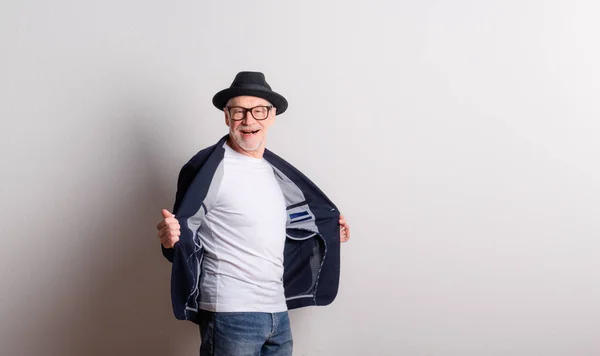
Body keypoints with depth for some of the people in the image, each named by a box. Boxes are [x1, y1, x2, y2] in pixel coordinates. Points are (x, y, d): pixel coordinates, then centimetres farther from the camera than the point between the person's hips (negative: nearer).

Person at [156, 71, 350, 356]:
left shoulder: (276, 170, 13)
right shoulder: (210, 168, -9)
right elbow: (185, 232, -11)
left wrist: (328, 232, 33)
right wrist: (170, 238, -33)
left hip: (276, 311, 7)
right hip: (230, 314, -7)